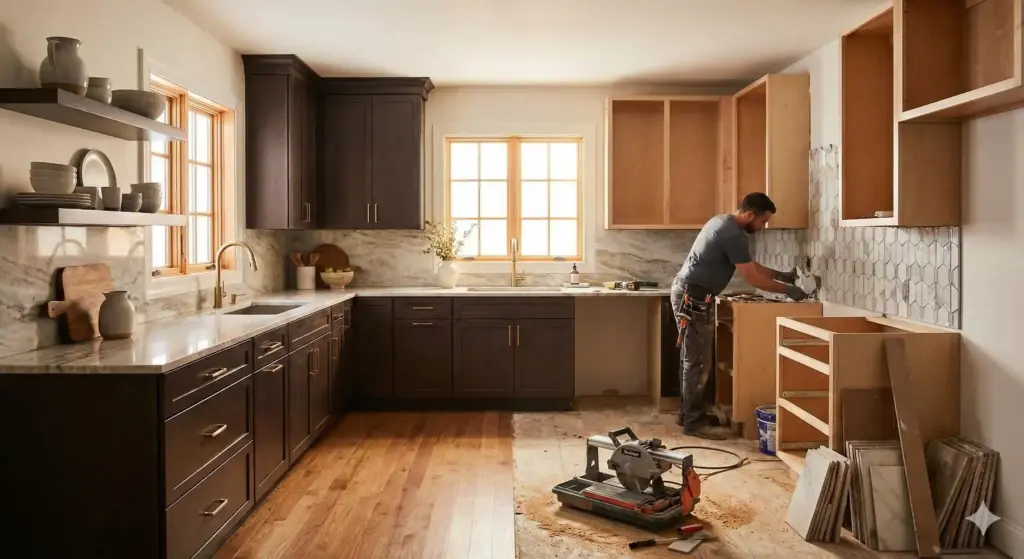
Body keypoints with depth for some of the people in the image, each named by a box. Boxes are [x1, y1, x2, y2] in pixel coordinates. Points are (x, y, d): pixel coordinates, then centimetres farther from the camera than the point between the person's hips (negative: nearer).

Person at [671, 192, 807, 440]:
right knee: (698, 361, -7)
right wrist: (787, 289, -4)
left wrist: (780, 275, 19)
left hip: (688, 293, 11)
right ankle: (694, 422, -2)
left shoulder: (723, 222, 15)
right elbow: (752, 278, -15)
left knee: (691, 358, 15)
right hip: (692, 297, -11)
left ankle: (688, 413, 23)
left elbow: (749, 264, 24)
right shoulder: (733, 234, -18)